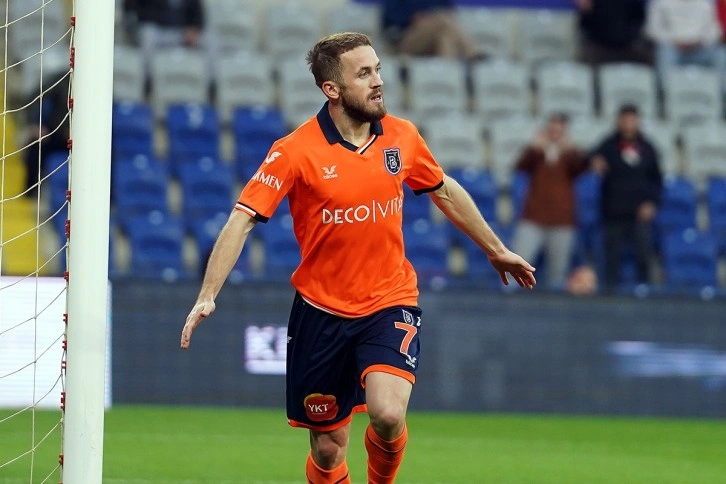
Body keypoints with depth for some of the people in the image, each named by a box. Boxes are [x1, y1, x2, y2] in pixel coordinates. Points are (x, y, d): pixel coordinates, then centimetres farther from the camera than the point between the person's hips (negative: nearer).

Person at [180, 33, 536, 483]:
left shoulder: (402, 137, -1)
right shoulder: (296, 151, -13)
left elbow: (445, 192, 17)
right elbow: (243, 219, -15)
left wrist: (496, 250, 26)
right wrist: (208, 296, -26)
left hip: (391, 303, 1)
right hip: (322, 311, -1)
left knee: (387, 413, -23)